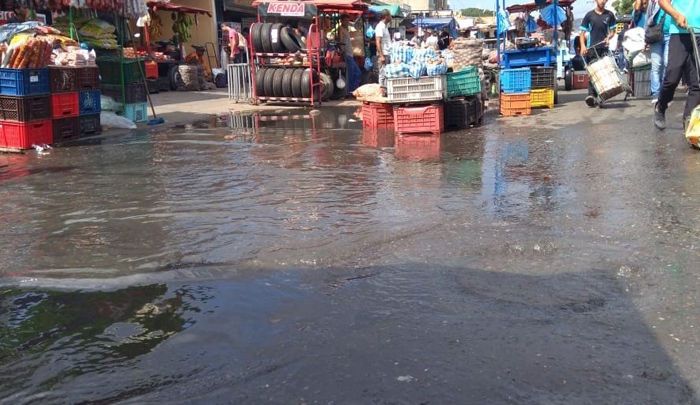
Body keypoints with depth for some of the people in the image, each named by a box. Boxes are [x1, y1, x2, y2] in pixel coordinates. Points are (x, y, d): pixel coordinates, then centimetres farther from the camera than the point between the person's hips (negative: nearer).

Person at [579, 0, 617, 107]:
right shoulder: (589, 15, 3)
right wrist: (583, 46, -11)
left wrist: (608, 37, -9)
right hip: (592, 48, -2)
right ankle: (591, 95, -15)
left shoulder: (609, 14, 8)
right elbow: (583, 32, 3)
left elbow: (612, 30, 13)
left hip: (604, 47, 2)